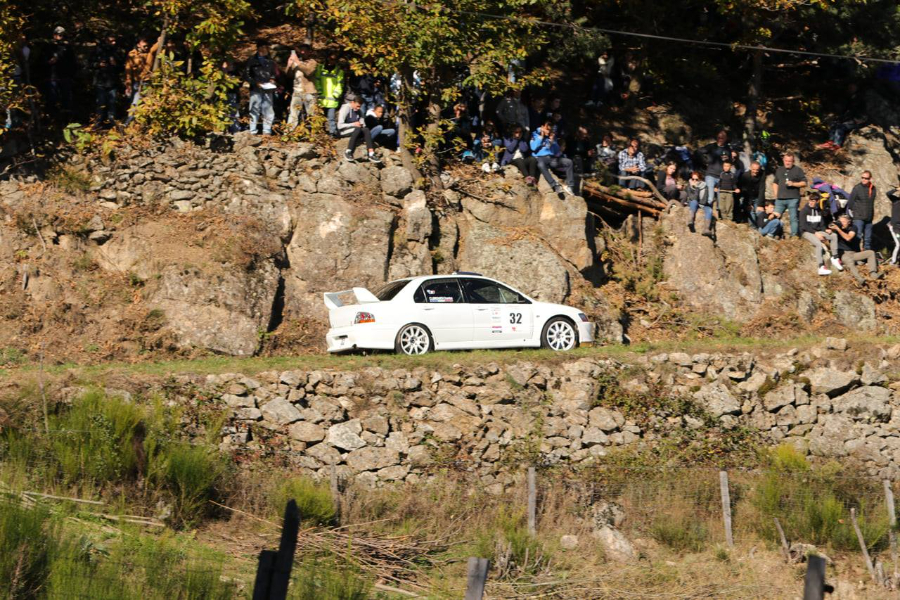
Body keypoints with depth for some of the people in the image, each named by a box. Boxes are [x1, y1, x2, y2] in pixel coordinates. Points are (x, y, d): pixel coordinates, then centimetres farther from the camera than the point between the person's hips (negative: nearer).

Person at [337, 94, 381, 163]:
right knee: (357, 129, -36)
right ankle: (348, 152, -34)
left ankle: (371, 154, -36)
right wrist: (353, 124, -25)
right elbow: (340, 125, -19)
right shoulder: (345, 109, -13)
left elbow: (362, 123, 14)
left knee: (366, 130, -25)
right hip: (343, 131, -6)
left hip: (356, 131, 6)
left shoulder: (359, 110, 7)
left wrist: (362, 125, -10)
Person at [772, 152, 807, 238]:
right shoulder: (779, 170, 18)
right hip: (780, 199, 5)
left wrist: (793, 184, -14)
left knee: (793, 218, -3)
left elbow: (804, 183, -1)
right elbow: (775, 183, 25)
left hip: (793, 199, -5)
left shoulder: (798, 170, 3)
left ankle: (794, 236, 0)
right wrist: (776, 194, 12)